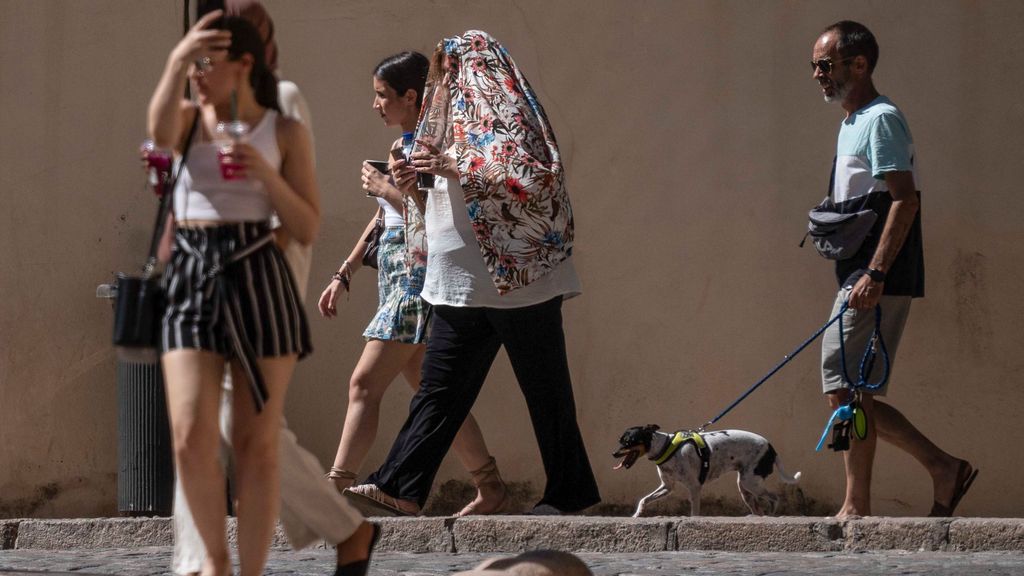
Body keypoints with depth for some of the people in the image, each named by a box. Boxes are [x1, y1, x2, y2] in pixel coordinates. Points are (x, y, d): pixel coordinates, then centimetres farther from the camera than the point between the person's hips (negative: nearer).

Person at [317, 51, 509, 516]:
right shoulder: (403, 147, 18)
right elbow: (383, 218, 23)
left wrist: (384, 188, -11)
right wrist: (343, 274, 21)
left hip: (418, 276, -10)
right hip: (398, 275, 10)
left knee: (365, 383, -12)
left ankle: (334, 489, -14)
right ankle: (491, 491, 12)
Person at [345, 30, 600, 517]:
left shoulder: (506, 115, -8)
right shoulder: (461, 116, 19)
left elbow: (533, 177, -21)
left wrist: (456, 167, -22)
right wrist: (418, 179, 10)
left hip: (517, 274, -9)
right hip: (465, 285, 9)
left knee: (544, 388, 0)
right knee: (439, 389, 2)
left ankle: (567, 494, 8)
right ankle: (399, 488, -2)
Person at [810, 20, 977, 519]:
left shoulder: (880, 120, -10)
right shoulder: (853, 123, 20)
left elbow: (905, 200, -20)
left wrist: (875, 273, -25)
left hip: (877, 283, -10)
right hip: (859, 279, 10)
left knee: (845, 390, -11)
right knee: (847, 394, 9)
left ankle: (856, 508, -9)